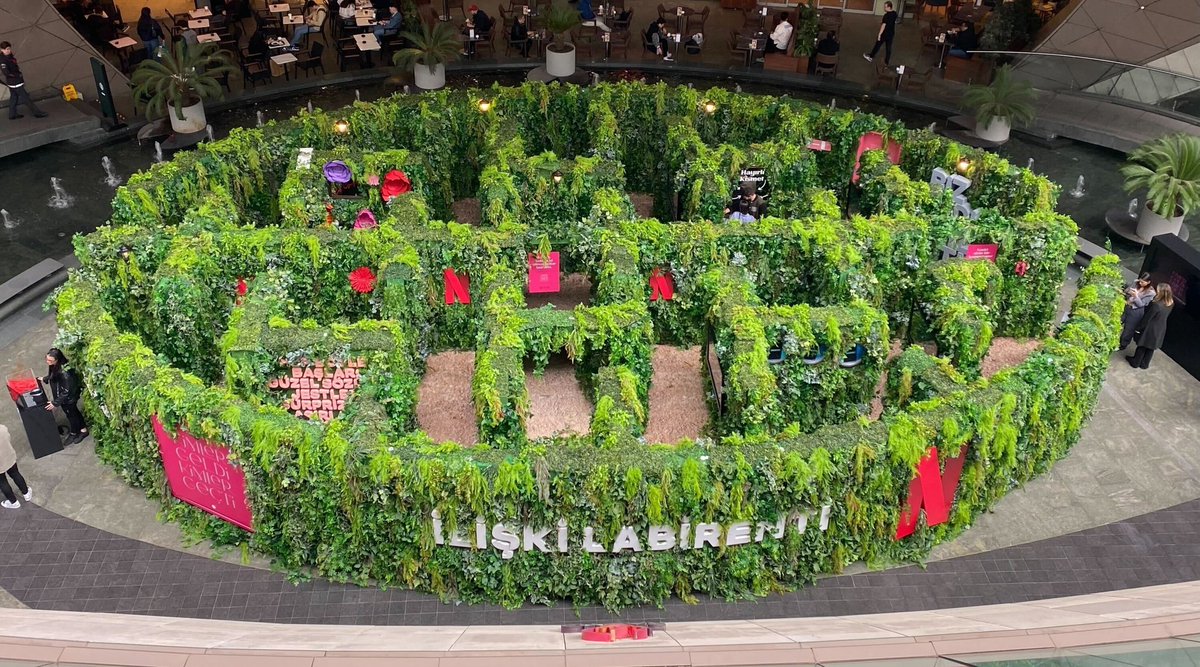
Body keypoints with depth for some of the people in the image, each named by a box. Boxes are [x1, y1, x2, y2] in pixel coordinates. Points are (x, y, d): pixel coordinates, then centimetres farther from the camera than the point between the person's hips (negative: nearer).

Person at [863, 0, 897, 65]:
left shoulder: (886, 15, -23)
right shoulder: (894, 13, 3)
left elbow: (883, 25, -24)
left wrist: (879, 34, -21)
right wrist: (882, 22, 18)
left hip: (885, 34, -7)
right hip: (891, 34, 7)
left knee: (877, 45, 11)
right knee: (888, 48, 11)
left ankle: (871, 57, 27)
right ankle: (887, 62, 16)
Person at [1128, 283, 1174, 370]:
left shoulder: (1156, 305, -31)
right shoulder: (1170, 304, -10)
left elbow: (1148, 317, -20)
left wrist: (1140, 326, -6)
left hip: (1151, 329, -6)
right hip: (1160, 329, 6)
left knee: (1142, 346, 15)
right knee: (1151, 347, 21)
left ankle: (1135, 362, 30)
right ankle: (1144, 364, 36)